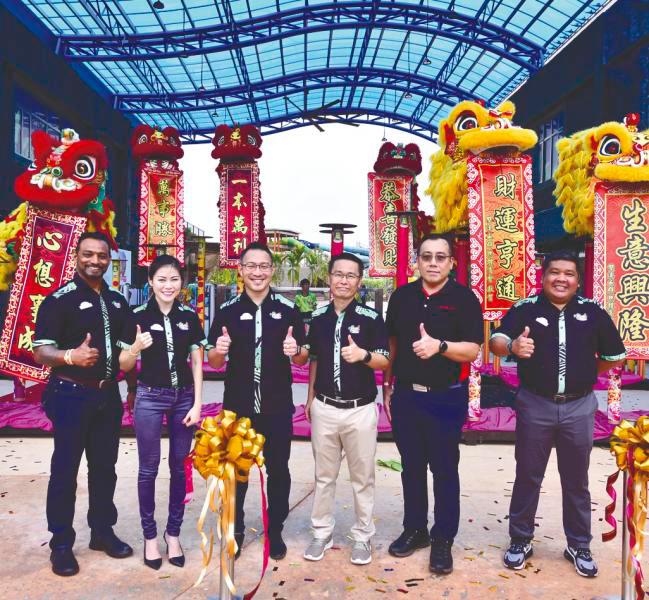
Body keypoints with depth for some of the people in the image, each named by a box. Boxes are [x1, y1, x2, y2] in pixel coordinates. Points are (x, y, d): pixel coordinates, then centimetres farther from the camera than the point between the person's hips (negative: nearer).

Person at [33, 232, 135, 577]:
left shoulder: (117, 301, 9)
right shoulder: (59, 299, -9)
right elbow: (40, 352, -16)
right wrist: (70, 356, -34)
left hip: (108, 395, 6)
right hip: (71, 395, -5)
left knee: (104, 466, 14)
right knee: (65, 470, 4)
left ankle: (102, 531, 29)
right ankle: (61, 544, 18)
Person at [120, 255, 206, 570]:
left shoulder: (190, 316, 1)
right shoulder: (138, 315, -5)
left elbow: (197, 363, 3)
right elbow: (124, 365, -2)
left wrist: (197, 404, -3)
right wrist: (136, 347, -23)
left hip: (184, 397, 2)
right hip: (150, 397, -2)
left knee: (179, 467, 9)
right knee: (149, 469, 7)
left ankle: (173, 532, 25)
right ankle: (150, 535, 23)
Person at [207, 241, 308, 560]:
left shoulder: (288, 309, -1)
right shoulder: (227, 310, 0)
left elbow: (302, 359, 4)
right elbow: (214, 362, 3)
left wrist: (296, 350, -19)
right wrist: (219, 350, -19)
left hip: (278, 405, 0)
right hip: (238, 405, 0)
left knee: (278, 470, 12)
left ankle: (275, 531, 31)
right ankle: (234, 531, 32)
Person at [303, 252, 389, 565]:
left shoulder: (371, 317, -7)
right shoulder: (318, 317, 5)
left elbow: (385, 361, -6)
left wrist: (363, 354, -25)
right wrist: (310, 398, 15)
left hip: (360, 409, -3)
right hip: (324, 408, 3)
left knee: (362, 477, 10)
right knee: (324, 475, 15)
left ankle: (362, 536, 26)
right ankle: (321, 533, 29)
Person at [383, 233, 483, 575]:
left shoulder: (464, 299, -6)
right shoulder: (402, 296, 5)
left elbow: (472, 350, -12)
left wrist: (439, 345, -29)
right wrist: (387, 387, 11)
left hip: (446, 398, -3)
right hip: (406, 394, 4)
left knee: (444, 470, 6)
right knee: (411, 467, 14)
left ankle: (443, 540, 21)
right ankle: (415, 529, 31)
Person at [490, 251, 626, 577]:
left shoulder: (593, 311, 1)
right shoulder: (525, 308, -5)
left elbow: (615, 355, 11)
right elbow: (495, 341, -20)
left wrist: (584, 374, 10)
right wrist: (512, 346, -41)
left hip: (579, 407, 2)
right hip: (535, 404, -1)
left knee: (576, 481, 15)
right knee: (527, 476, 11)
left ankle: (579, 546, 32)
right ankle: (520, 541, 27)